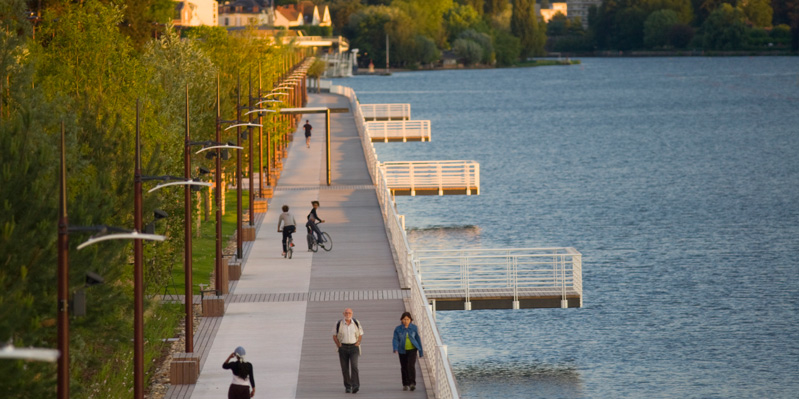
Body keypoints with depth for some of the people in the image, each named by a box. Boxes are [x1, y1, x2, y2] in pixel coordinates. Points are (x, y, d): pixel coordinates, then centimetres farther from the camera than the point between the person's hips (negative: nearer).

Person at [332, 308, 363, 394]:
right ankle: (347, 387, 13)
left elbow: (360, 334, 13)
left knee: (354, 366, -17)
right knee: (345, 368, 2)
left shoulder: (356, 323, 2)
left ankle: (355, 386, -23)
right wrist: (338, 345, -4)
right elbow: (334, 336, 7)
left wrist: (357, 343, 0)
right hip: (343, 347, 1)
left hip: (353, 348, -1)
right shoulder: (339, 324, -1)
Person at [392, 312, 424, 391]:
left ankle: (412, 384, -21)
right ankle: (405, 385, 19)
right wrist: (395, 349, -29)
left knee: (411, 365, -17)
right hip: (403, 351, 1)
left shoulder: (414, 328, -3)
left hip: (412, 350, -1)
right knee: (404, 367, 7)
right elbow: (395, 340, -10)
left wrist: (421, 351, 7)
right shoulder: (398, 329, -4)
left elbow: (418, 339, 4)